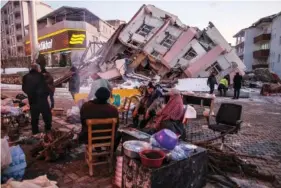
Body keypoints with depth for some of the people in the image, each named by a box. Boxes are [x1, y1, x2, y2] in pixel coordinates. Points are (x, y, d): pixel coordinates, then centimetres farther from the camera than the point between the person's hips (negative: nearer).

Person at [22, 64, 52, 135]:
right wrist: (46, 94, 6)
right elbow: (45, 87, -12)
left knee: (34, 116, 14)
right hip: (42, 98, -4)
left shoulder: (26, 77, 1)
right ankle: (48, 128, 17)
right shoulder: (40, 76, -13)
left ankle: (35, 131, 19)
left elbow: (24, 89, 7)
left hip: (32, 99, 4)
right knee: (47, 114, 12)